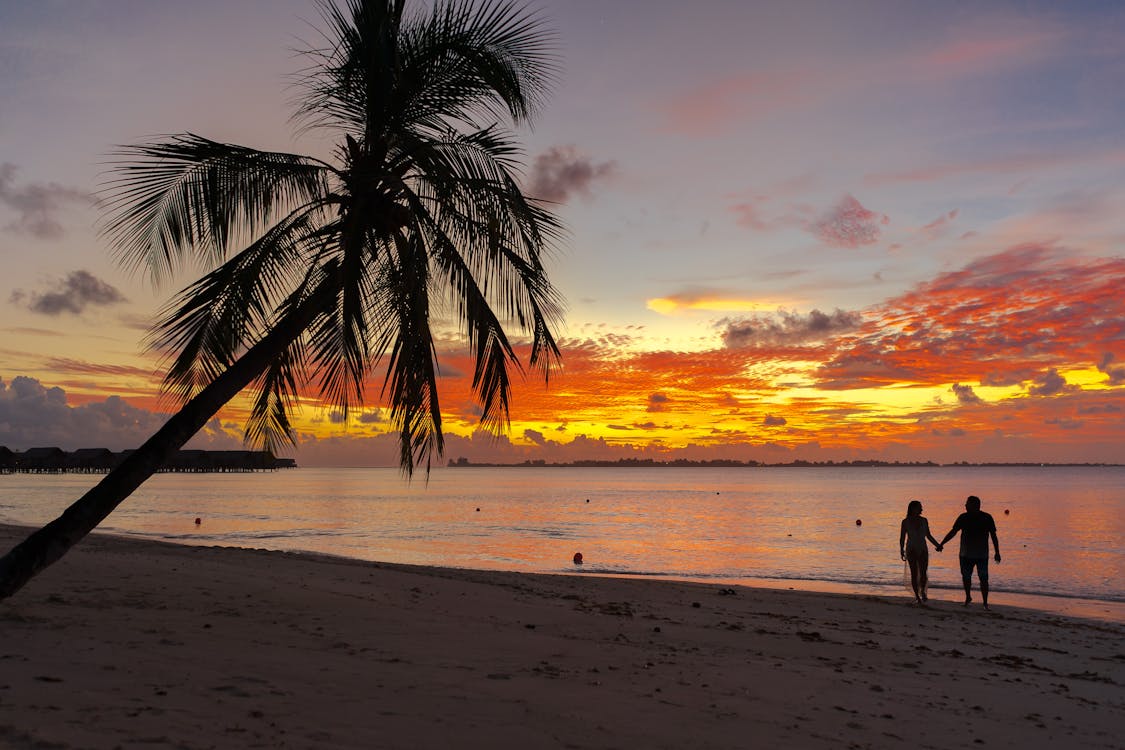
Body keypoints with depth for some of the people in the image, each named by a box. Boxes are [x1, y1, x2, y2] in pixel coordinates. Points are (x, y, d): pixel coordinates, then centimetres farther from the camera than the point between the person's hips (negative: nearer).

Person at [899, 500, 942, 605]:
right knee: (914, 574, -3)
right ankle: (917, 596, 7)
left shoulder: (924, 520, 6)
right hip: (911, 550, -2)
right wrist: (901, 550, -11)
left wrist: (937, 545, 13)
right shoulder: (906, 522, -2)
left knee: (924, 573, -5)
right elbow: (902, 538, -2)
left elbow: (928, 535, 17)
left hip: (923, 550, 2)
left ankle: (922, 591, 23)